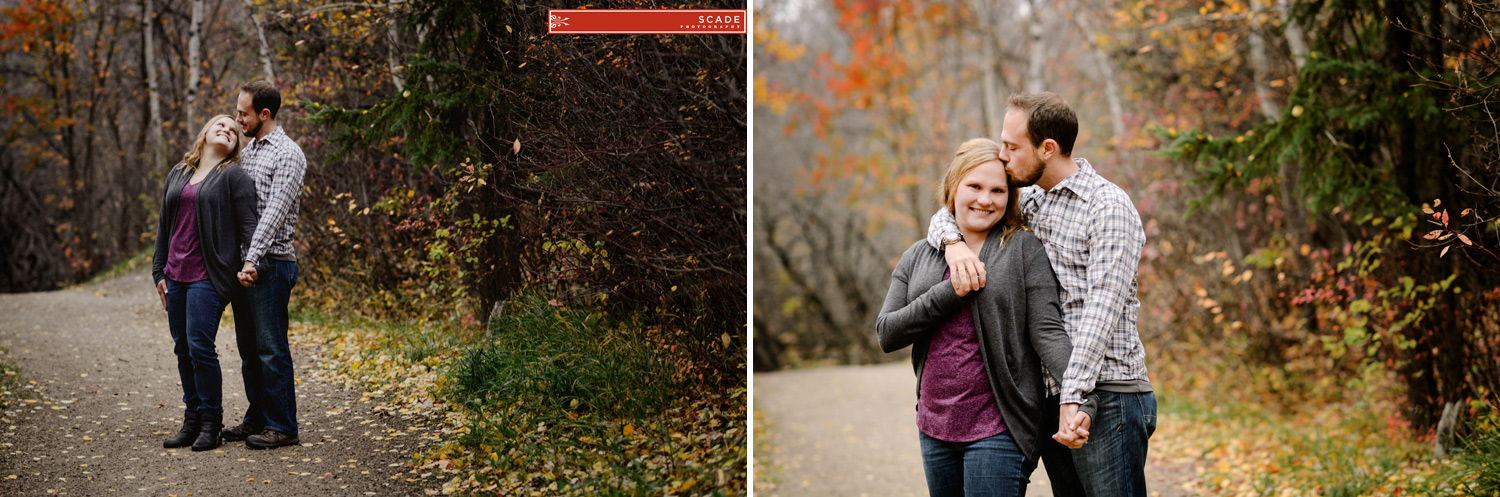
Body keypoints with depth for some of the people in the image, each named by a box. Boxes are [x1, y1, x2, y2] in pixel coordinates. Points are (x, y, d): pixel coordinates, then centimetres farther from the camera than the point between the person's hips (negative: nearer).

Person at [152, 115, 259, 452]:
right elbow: (164, 226, 21)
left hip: (208, 276, -6)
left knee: (199, 346, -11)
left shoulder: (233, 176, 0)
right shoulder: (177, 174, 18)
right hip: (176, 276, 6)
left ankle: (211, 424, -1)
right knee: (183, 349, 8)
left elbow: (248, 225, -7)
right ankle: (192, 420, 16)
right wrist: (159, 272, 16)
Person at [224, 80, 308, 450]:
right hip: (243, 264, 8)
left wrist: (253, 259, -24)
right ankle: (257, 419, 21)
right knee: (249, 347, 12)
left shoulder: (288, 154, -9)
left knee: (271, 347, -7)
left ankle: (282, 427, -2)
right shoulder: (247, 151, 17)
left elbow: (275, 212, -18)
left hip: (271, 264, -8)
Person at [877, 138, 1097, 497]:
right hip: (935, 428, 5)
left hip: (997, 429, -5)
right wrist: (950, 293, -11)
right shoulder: (918, 257, 10)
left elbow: (1046, 331, -11)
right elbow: (887, 334, 1)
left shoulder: (1025, 250, -3)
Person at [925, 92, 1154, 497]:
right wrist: (953, 243, -4)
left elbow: (1102, 310, -17)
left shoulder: (1109, 207, -8)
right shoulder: (1030, 202, 15)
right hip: (1052, 401, 7)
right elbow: (948, 214, 21)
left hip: (1105, 397, -7)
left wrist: (1074, 396, -24)